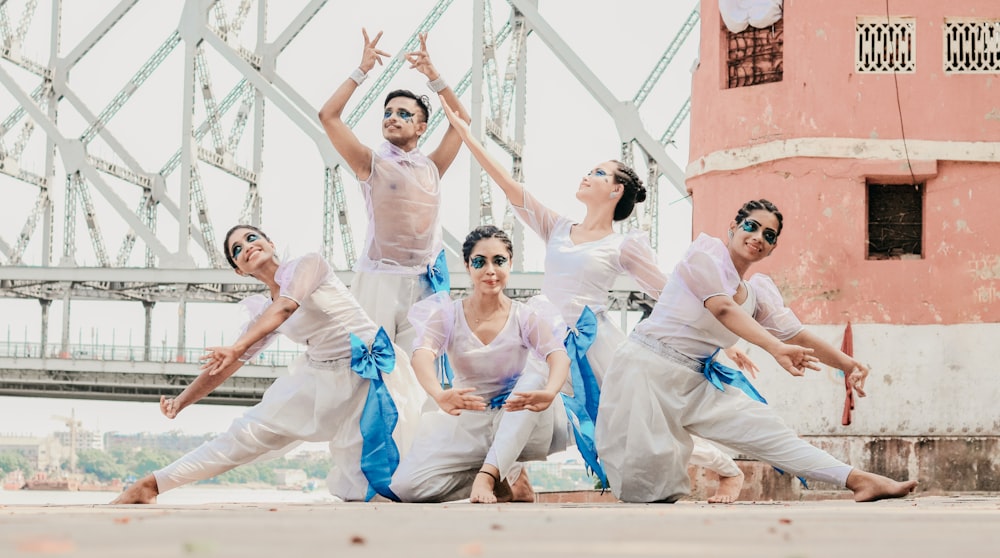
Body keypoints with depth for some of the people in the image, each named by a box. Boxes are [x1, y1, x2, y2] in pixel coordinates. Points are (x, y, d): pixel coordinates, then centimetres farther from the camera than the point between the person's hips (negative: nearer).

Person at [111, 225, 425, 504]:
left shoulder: (308, 265, -8)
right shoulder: (263, 313, 10)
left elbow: (285, 307, -25)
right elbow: (226, 366, 12)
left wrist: (238, 347, -38)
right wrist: (181, 402, 3)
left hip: (373, 375, -5)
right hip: (322, 381, 5)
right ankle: (152, 485, 3)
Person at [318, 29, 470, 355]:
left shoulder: (432, 167, 15)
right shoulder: (373, 163, 6)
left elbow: (461, 120, 14)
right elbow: (328, 116, -2)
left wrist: (432, 76, 8)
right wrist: (363, 70, -1)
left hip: (423, 282, 3)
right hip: (378, 278, -3)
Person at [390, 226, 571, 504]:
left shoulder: (524, 318, -2)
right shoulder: (448, 315, -1)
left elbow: (559, 356, -21)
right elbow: (422, 355, -21)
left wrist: (549, 393, -47)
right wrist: (439, 395, -46)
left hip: (516, 427, -1)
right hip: (467, 425, 1)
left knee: (535, 378, -31)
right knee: (406, 485, -23)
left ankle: (487, 476, -35)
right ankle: (508, 480, -7)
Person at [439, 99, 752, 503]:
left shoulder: (624, 247, 0)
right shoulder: (557, 230, 12)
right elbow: (509, 185, 8)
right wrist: (461, 128, 3)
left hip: (596, 345, -5)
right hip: (551, 343, 5)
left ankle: (729, 471, 14)